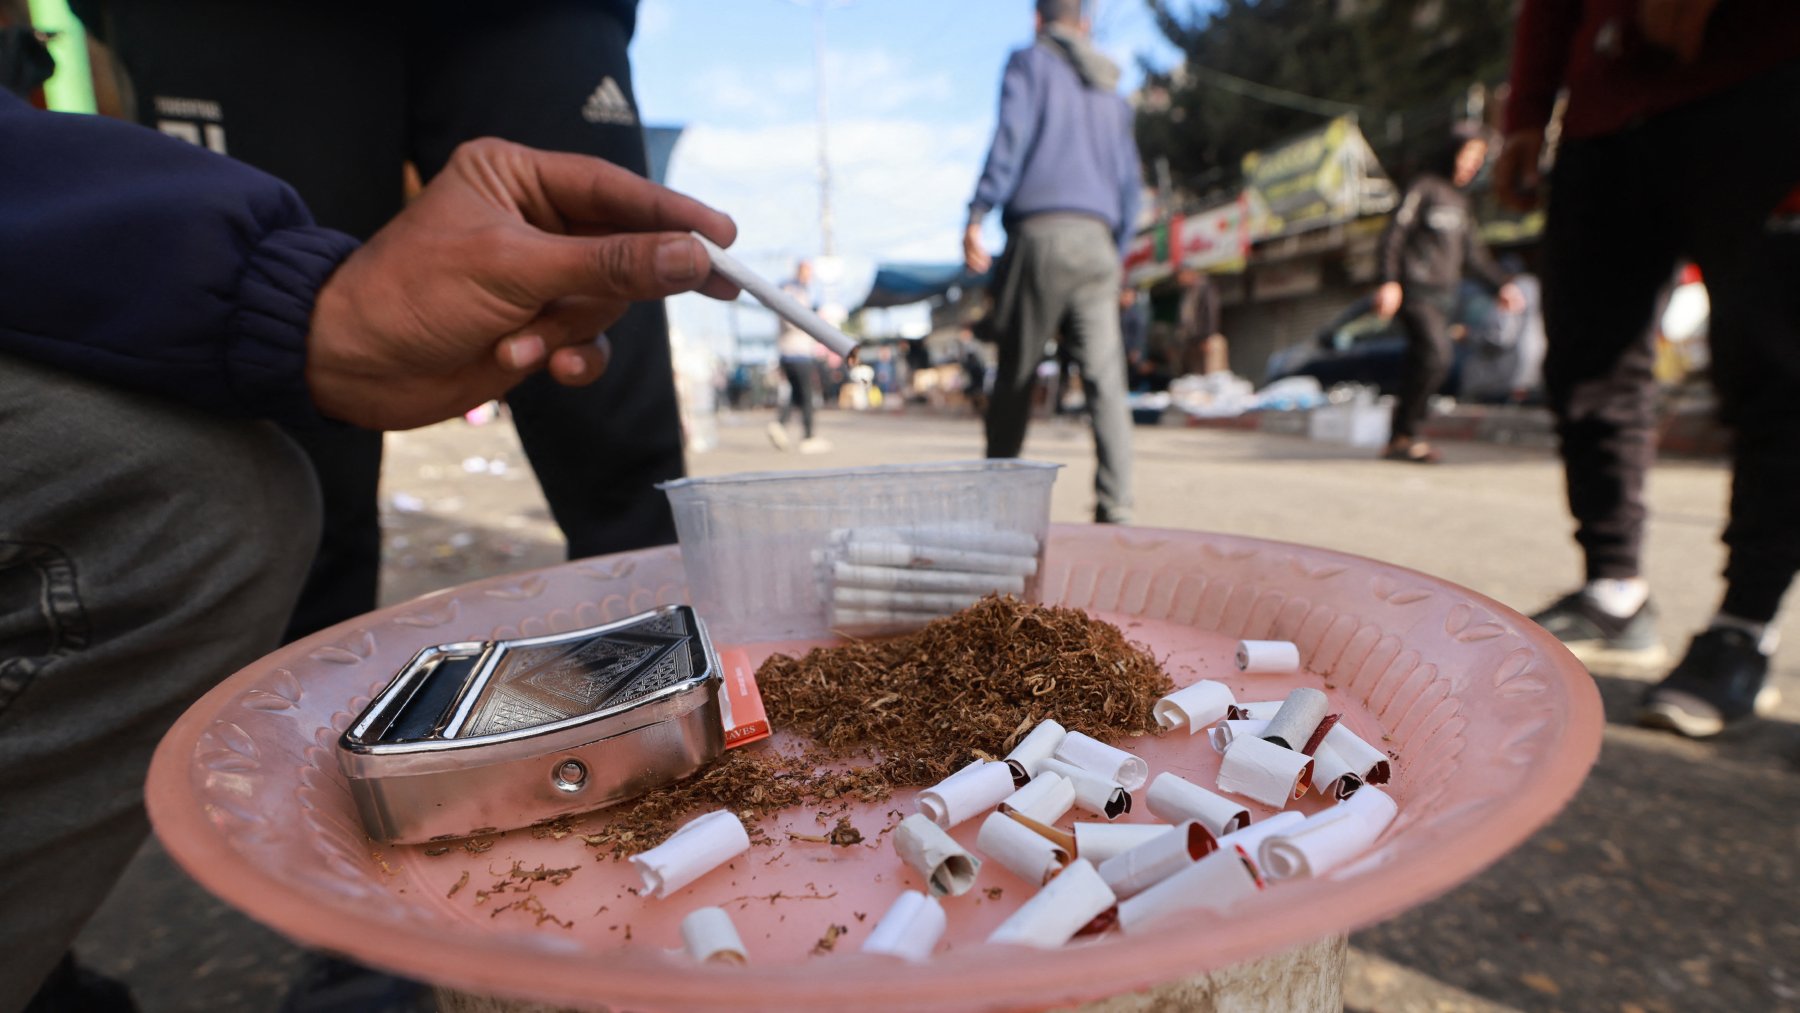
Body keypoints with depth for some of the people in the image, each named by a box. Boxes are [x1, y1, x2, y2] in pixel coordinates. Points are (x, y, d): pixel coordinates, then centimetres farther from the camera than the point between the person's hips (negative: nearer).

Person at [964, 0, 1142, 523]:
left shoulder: (1028, 62, 12)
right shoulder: (1112, 96, 27)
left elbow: (1010, 138, -6)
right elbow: (1129, 186, 24)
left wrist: (976, 217, -11)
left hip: (1040, 232, -4)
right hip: (1097, 244, 4)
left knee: (1015, 375, 4)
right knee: (1105, 380, -5)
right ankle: (1114, 509, -14)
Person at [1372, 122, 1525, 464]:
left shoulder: (1461, 200, 21)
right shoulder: (1424, 187, -1)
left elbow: (1473, 252, 27)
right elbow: (1394, 235, -9)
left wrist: (1502, 285, 21)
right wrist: (1390, 282, -21)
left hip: (1446, 295, 7)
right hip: (1417, 291, -7)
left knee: (1421, 364, 2)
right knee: (1437, 354, -21)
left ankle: (1401, 439, 5)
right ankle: (1404, 434, -13)